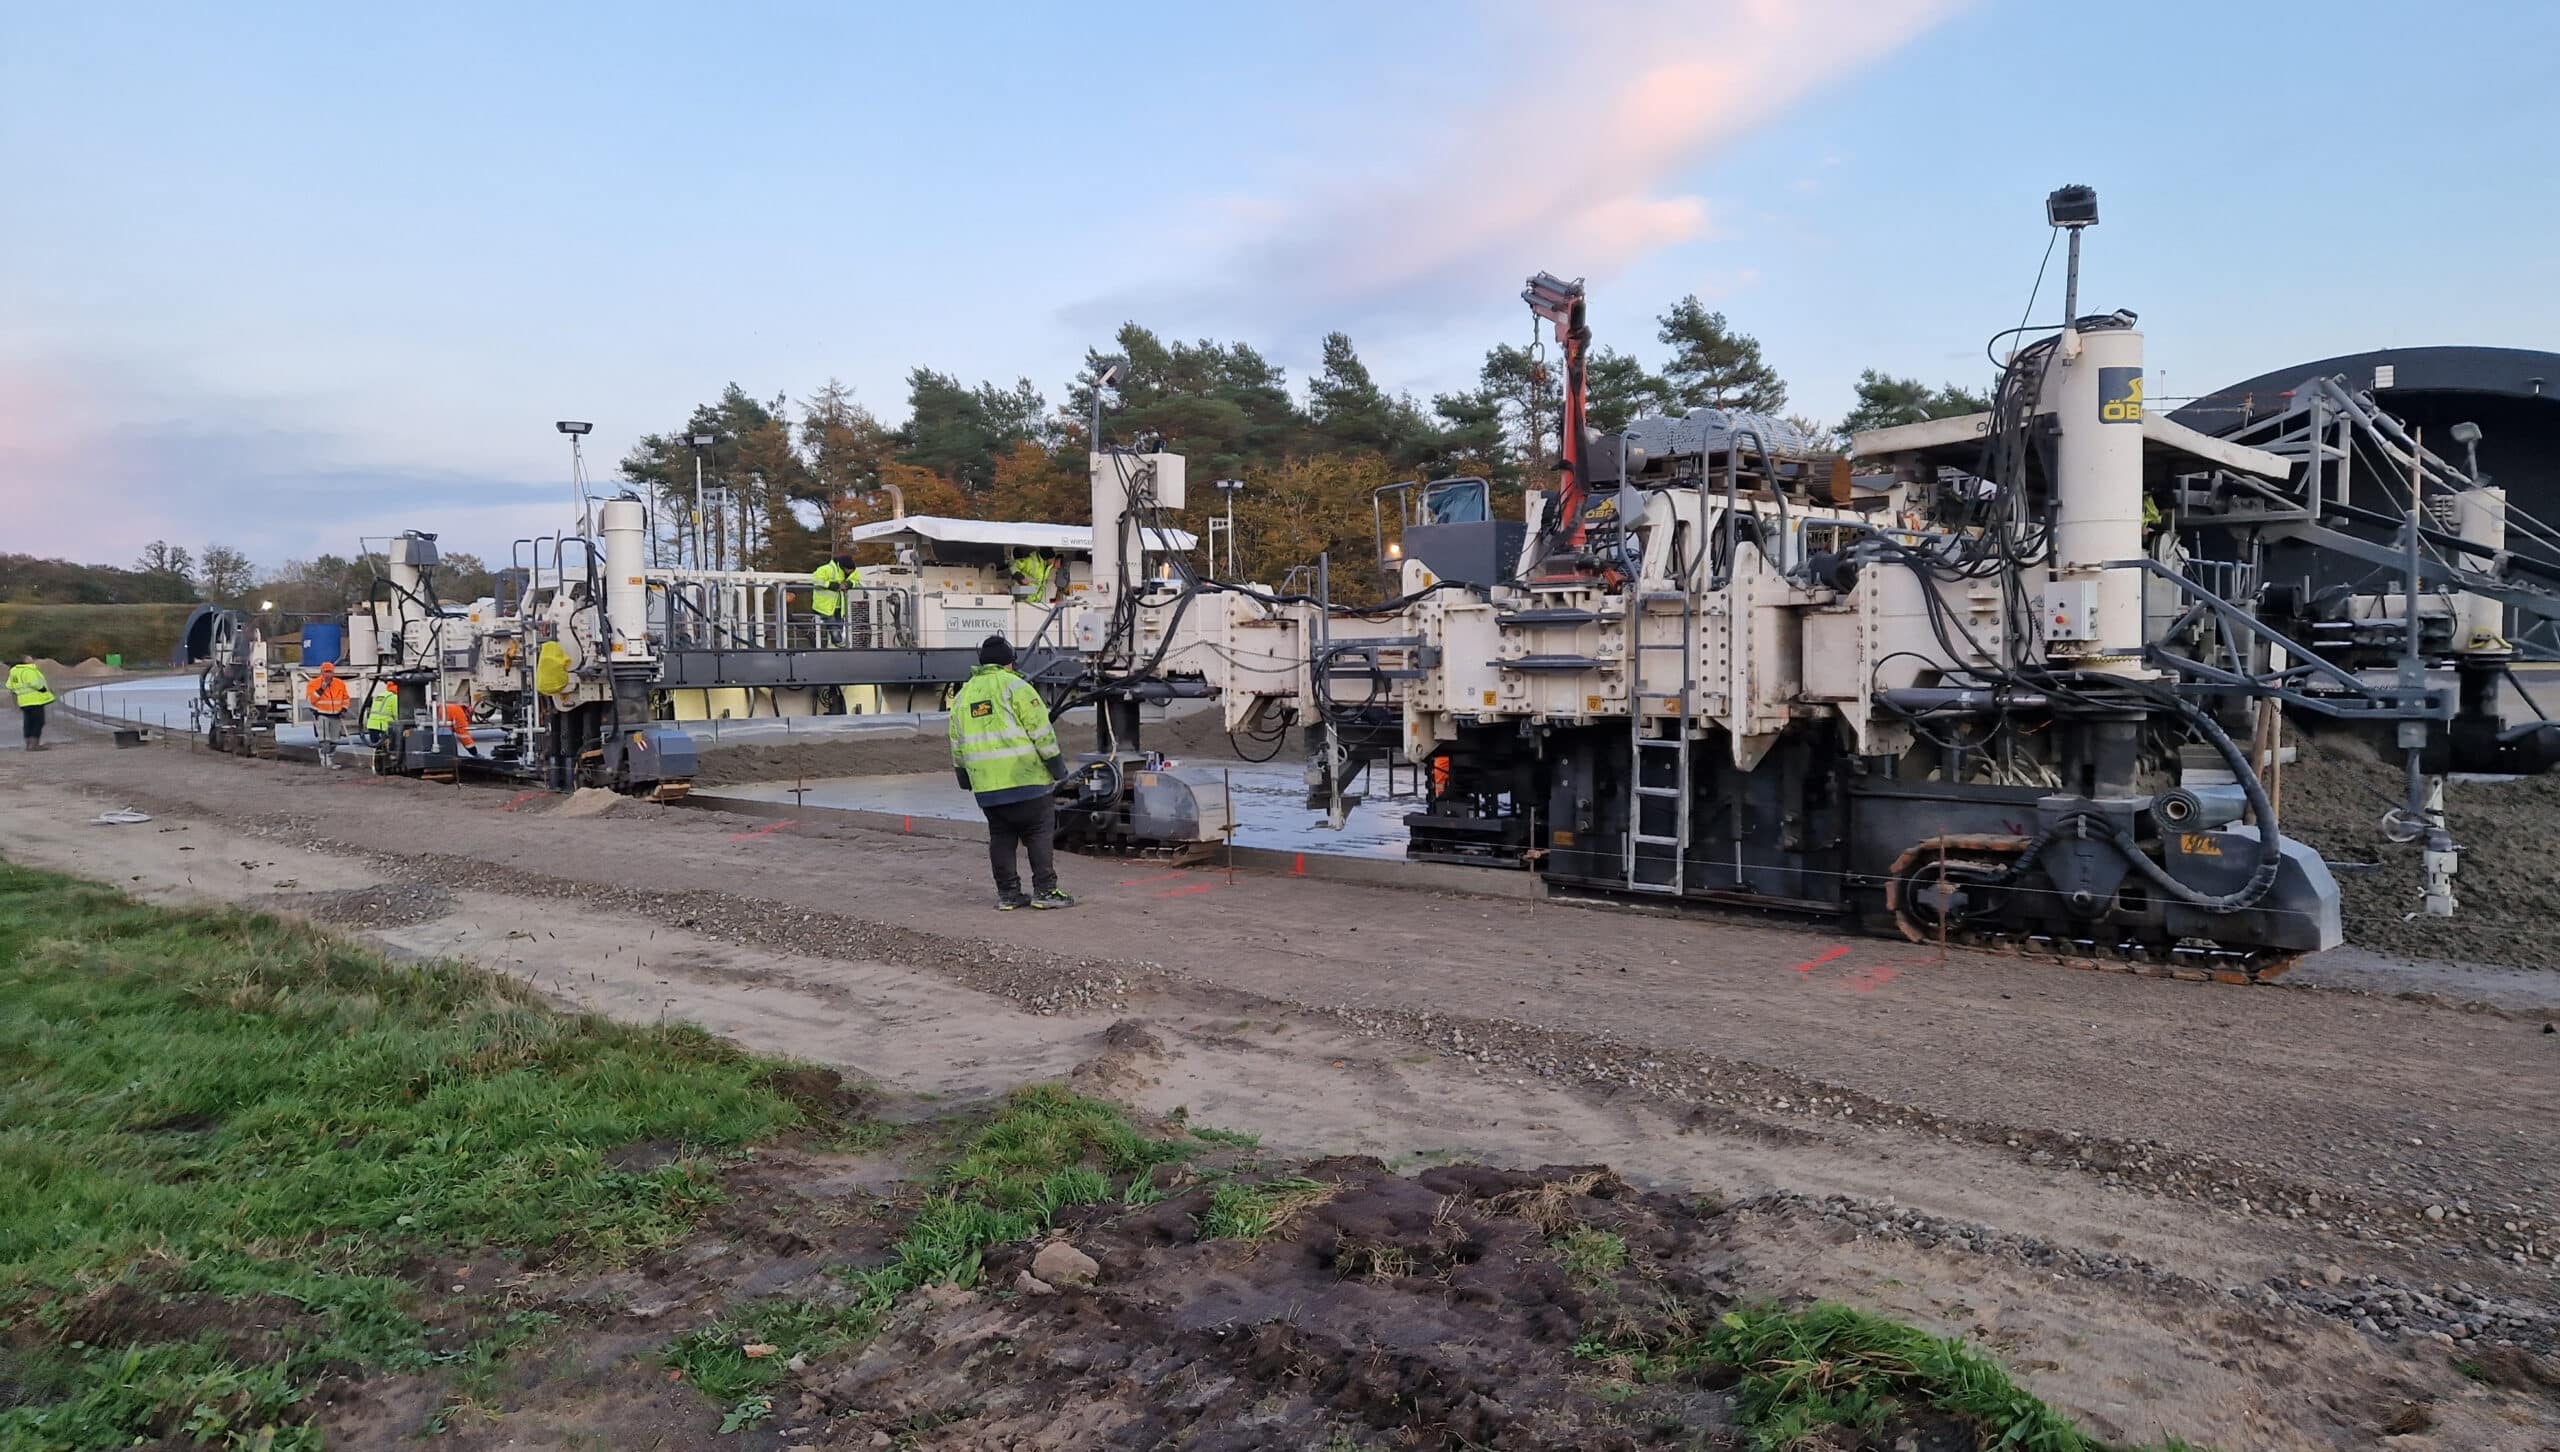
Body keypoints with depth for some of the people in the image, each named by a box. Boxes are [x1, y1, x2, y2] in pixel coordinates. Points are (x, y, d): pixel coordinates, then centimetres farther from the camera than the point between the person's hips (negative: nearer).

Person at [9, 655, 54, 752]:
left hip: (24, 701, 9)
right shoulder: (29, 670, -14)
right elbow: (35, 683, -23)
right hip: (35, 700, -9)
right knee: (38, 722, -6)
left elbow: (10, 686, 18)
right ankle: (33, 745, -11)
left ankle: (29, 744, 15)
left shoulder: (14, 671, 15)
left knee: (28, 722, 12)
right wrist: (46, 689, -9)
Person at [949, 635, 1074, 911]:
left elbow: (957, 743, 19)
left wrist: (962, 773, 29)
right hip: (1024, 777, -5)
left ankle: (1007, 894, 13)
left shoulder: (963, 695, 15)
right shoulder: (1014, 686, -4)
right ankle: (1044, 891, 1)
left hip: (986, 784, 6)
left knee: (1000, 837, 12)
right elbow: (1040, 729, -9)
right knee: (1039, 833, 2)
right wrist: (1055, 761, -2)